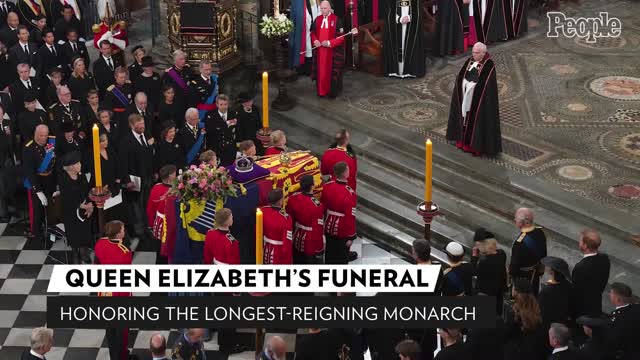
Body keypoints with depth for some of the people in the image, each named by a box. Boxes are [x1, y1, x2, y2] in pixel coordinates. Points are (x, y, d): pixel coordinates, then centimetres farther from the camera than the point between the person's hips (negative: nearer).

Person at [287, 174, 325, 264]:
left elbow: (290, 219, 4)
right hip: (311, 245, -7)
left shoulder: (293, 198, -9)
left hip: (297, 240, 7)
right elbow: (318, 229, -23)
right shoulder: (316, 205, -28)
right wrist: (319, 250, -12)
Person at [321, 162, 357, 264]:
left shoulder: (327, 186, -8)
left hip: (329, 228, 6)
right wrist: (351, 236, -13)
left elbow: (322, 207, 5)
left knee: (330, 254, 20)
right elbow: (350, 217, -23)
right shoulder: (350, 194, -27)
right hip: (342, 231, -6)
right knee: (341, 257, 10)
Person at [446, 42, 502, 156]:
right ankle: (465, 141, 28)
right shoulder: (469, 61, 4)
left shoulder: (489, 66, -15)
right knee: (465, 119, 15)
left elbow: (488, 87, -17)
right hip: (466, 99, 6)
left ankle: (477, 145, 11)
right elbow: (460, 78, 9)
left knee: (477, 121, 1)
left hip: (478, 101, -6)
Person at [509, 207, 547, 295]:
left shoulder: (520, 242, -35)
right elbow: (543, 254, 5)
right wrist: (540, 269, 18)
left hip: (522, 278, -7)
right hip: (536, 274, 7)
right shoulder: (540, 232, -10)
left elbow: (515, 264, -24)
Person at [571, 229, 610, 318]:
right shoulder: (605, 259, -9)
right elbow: (603, 284, 5)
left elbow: (575, 294, -22)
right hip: (597, 307, 7)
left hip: (580, 311, -7)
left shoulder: (580, 268, -32)